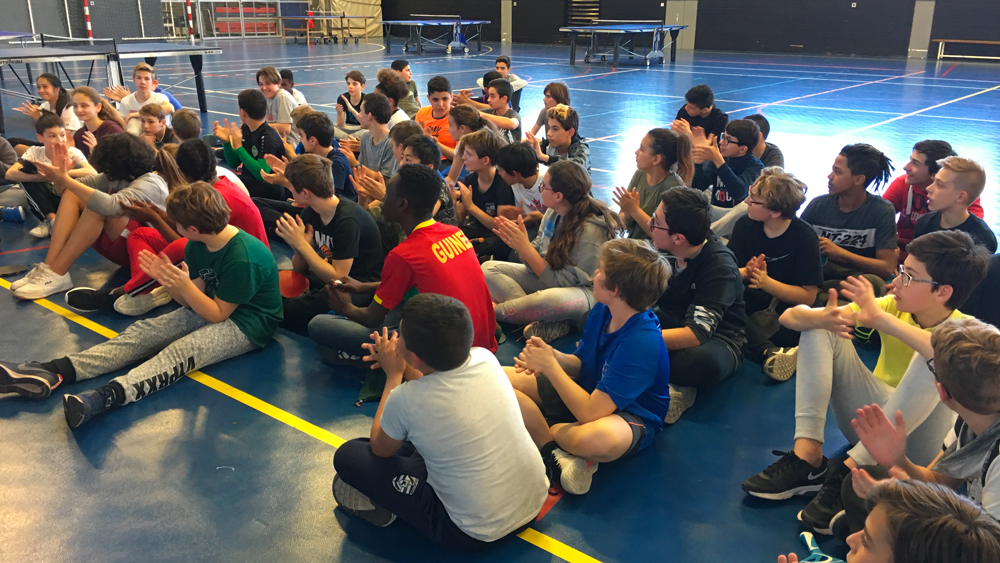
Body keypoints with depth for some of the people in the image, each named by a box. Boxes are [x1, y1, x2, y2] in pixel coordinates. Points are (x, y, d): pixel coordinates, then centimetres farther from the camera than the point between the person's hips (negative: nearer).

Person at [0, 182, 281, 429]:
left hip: (248, 324, -8)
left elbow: (217, 314, -18)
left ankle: (106, 396, -54)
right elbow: (192, 301, 2)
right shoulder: (198, 246, 1)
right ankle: (55, 372, -23)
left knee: (183, 350, -34)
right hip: (211, 309, 8)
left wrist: (183, 285, -27)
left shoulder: (244, 258, -25)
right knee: (142, 331, -9)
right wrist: (167, 279, -15)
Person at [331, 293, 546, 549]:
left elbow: (380, 449, 1)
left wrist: (394, 375, 5)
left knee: (348, 455, 1)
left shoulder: (405, 399, -25)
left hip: (477, 535, -6)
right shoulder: (485, 357, -11)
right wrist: (404, 368, 12)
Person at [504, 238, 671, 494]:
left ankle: (542, 429, -12)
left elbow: (590, 412, -34)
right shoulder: (602, 311, -7)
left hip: (630, 416, -8)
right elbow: (581, 365, 5)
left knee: (595, 438, -46)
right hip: (587, 390, 8)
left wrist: (549, 365, -24)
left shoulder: (643, 343, -31)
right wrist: (552, 356, -17)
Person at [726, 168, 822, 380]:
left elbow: (808, 296, -13)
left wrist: (766, 281, -25)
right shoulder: (746, 225, -1)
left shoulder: (804, 237, -11)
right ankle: (769, 352, -37)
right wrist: (744, 273, -26)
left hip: (785, 304, -3)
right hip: (748, 301, 4)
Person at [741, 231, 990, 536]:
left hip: (919, 444, -5)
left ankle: (849, 471, -31)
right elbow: (790, 316, -9)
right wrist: (821, 319, -33)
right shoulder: (892, 306, -3)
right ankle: (807, 455, -24)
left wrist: (881, 319, -41)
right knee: (818, 327, -11)